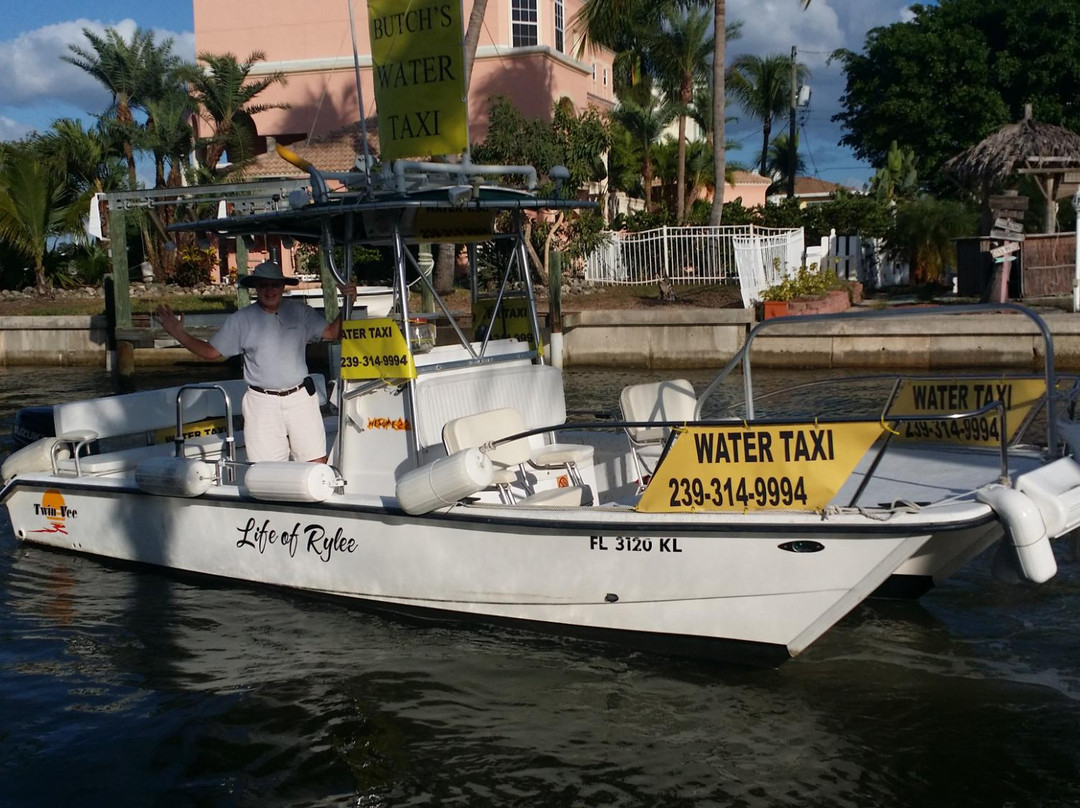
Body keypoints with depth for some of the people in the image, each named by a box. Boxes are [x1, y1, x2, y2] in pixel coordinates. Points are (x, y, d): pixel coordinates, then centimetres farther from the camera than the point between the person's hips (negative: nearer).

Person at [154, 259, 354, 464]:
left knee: (317, 463, 2)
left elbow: (332, 332, 2)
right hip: (262, 403, -1)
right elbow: (211, 351, 4)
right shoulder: (240, 320, 2)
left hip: (300, 397, 1)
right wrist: (178, 333, -6)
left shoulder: (300, 311, 4)